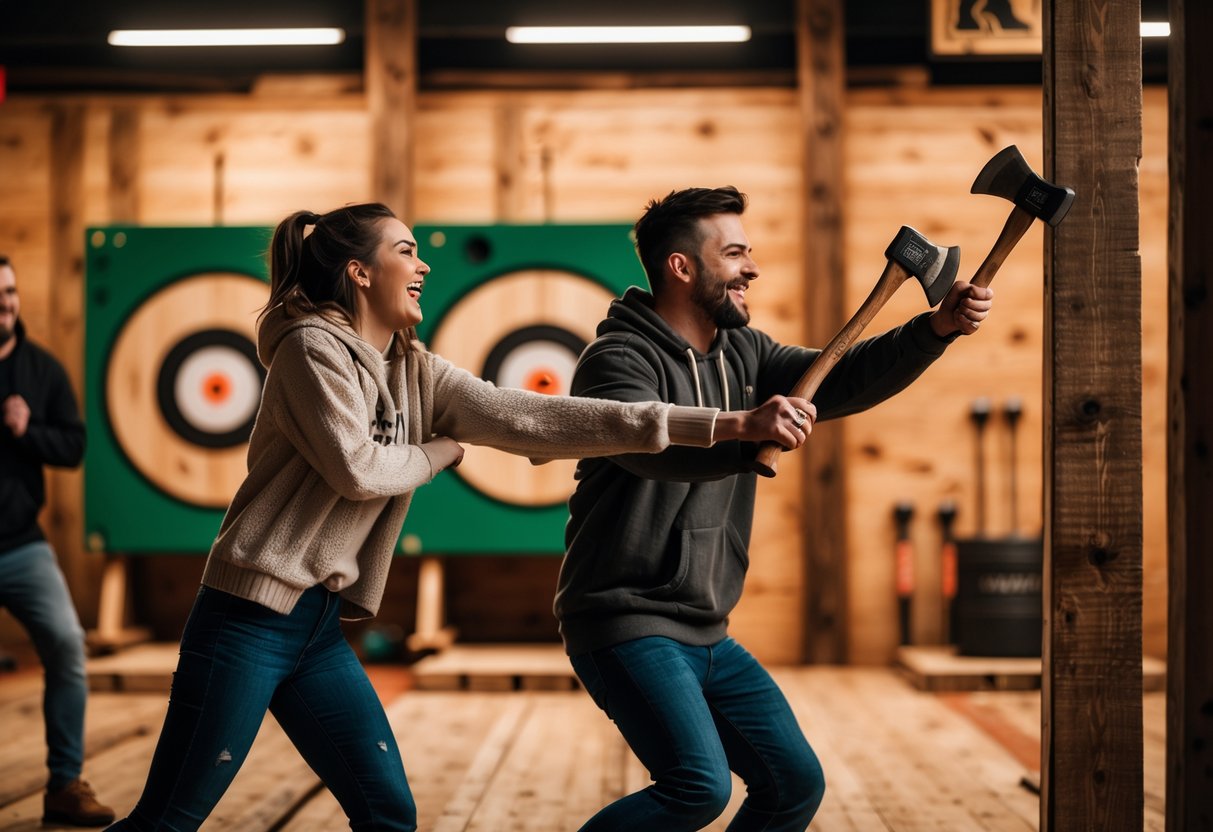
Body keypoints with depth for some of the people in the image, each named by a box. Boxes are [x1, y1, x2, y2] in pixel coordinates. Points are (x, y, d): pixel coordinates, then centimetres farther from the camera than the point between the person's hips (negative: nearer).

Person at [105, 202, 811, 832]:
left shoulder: (416, 373, 9)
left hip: (321, 630, 7)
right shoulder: (312, 348, -10)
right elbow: (357, 468, -21)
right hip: (248, 621, -7)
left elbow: (533, 418, -1)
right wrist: (439, 451, 0)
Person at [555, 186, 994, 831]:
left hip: (706, 633, 9)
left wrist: (936, 329, -11)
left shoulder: (742, 354, 11)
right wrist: (749, 433, -52)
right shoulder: (618, 359, -14)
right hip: (626, 624, -8)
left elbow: (839, 381, 4)